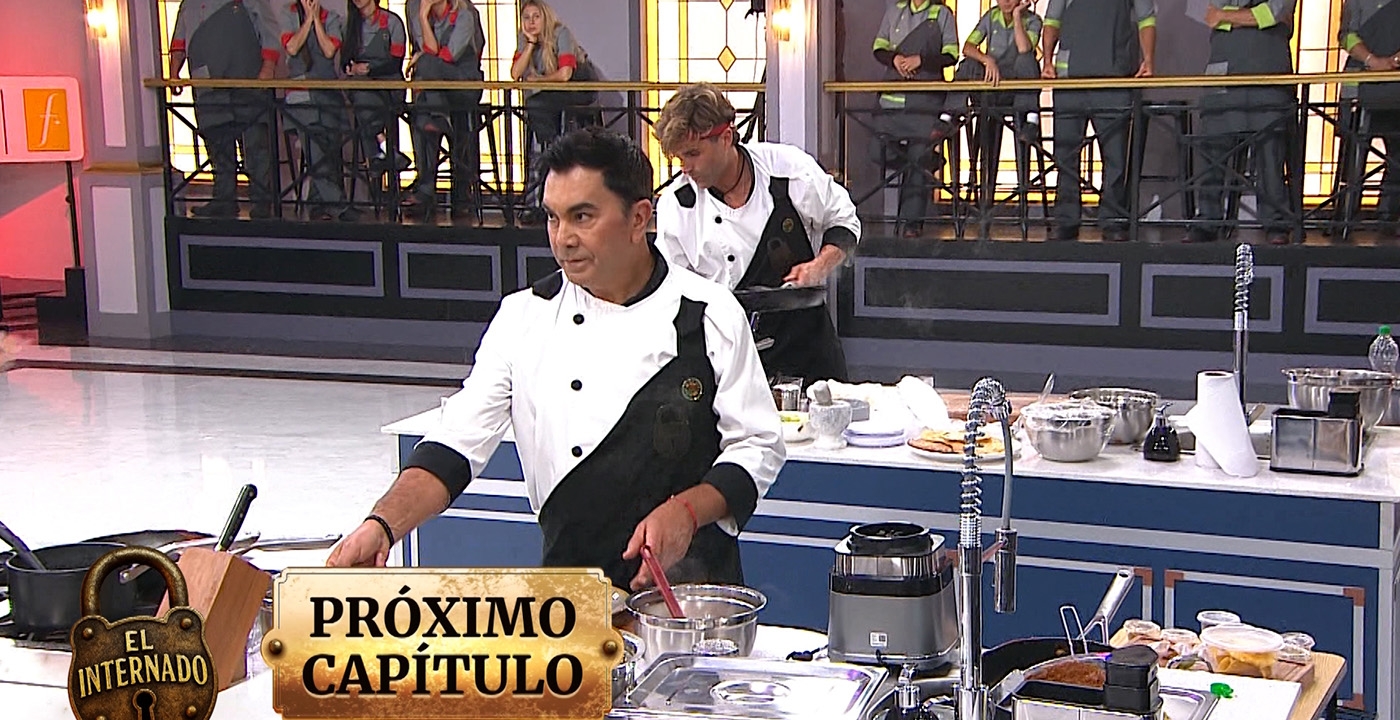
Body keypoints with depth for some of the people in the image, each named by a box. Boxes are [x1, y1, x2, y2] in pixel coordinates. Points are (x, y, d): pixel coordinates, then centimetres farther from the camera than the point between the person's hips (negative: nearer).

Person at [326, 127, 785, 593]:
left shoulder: (709, 315, -1)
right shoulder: (523, 318, 5)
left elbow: (758, 446, 3)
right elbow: (458, 443, 3)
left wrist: (688, 510, -15)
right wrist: (383, 525, -12)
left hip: (692, 585, -2)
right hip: (567, 586, 2)